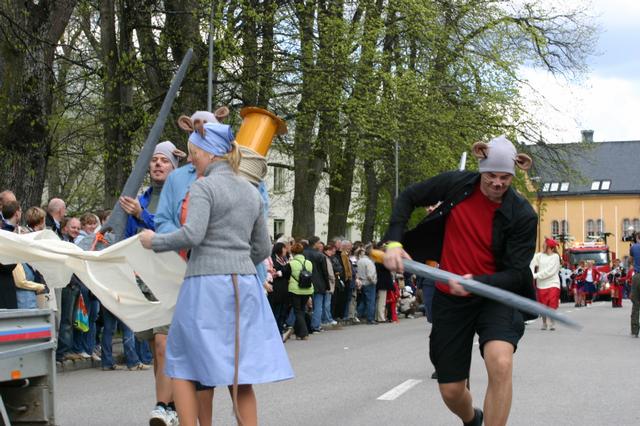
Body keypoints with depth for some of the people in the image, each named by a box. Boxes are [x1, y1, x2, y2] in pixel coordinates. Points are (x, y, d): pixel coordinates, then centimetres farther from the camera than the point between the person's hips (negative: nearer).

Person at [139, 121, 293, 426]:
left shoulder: (204, 186, -6)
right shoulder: (251, 192, 15)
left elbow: (192, 235, -19)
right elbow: (263, 249, 18)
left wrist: (154, 241, -4)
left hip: (207, 285, -6)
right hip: (245, 285, 6)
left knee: (182, 366, 6)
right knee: (240, 376, 9)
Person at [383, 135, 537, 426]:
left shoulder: (523, 215, -15)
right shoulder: (455, 185, -9)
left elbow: (516, 274, -16)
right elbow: (408, 198, 5)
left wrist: (477, 282, -32)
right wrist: (394, 241, -8)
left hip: (495, 296, -2)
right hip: (450, 298, 2)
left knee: (500, 363, -33)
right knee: (451, 392, 7)